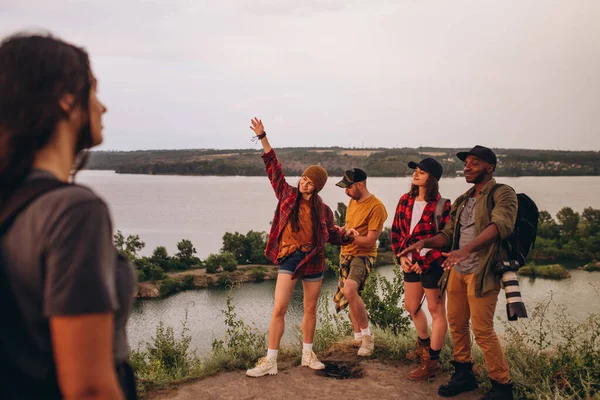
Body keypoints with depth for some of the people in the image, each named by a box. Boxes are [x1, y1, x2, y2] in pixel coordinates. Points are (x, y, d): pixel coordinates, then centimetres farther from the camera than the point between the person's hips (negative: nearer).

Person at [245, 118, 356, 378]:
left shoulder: (323, 209, 2)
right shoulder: (288, 195, -1)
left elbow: (332, 236, 10)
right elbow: (274, 168, -2)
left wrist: (347, 235, -10)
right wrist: (263, 138, -6)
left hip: (314, 260, 2)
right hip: (290, 258, -2)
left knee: (310, 309, 12)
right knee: (279, 309, -7)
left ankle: (308, 354, 28)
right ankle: (270, 361, 0)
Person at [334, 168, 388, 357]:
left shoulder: (376, 207, -18)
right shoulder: (353, 201, 9)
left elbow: (370, 240, -19)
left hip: (363, 256, -9)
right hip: (346, 254, 9)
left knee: (350, 290, -29)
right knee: (350, 296, 13)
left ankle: (367, 336, -14)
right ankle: (358, 336, 29)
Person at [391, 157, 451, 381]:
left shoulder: (441, 206, -14)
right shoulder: (405, 201, 5)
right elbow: (396, 231, 11)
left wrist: (425, 262, -17)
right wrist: (401, 256, -2)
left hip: (432, 265, -8)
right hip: (411, 263, 8)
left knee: (436, 311, 3)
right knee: (411, 307, 21)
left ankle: (432, 362, 13)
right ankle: (424, 345, 45)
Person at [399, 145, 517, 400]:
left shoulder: (502, 194, -7)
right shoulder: (462, 201, 16)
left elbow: (500, 225, -25)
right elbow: (448, 234, 16)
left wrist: (467, 249, -38)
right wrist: (425, 242, -5)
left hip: (482, 271, -7)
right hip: (457, 270, 7)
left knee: (482, 329, -6)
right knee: (456, 324, 12)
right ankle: (464, 374, 29)